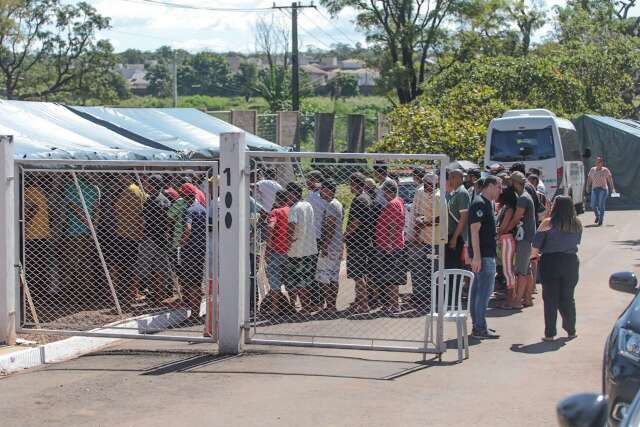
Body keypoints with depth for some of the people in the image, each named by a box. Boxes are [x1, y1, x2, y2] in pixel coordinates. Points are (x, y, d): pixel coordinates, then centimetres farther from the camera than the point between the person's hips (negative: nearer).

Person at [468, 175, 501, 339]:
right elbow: (474, 230, -20)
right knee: (485, 289, -9)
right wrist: (476, 256, -24)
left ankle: (478, 326, 18)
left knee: (478, 289, 13)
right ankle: (480, 328, -8)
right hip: (483, 255, -10)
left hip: (487, 253, 10)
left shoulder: (488, 203, 17)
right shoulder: (479, 204, -14)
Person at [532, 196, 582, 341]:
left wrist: (534, 254, 8)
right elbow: (577, 242, 12)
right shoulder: (577, 225, -1)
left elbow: (536, 244, -10)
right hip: (571, 262, 3)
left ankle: (550, 333, 2)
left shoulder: (548, 223, -11)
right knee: (567, 298, 15)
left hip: (551, 262, -3)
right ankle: (571, 330, 19)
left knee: (550, 299, 3)